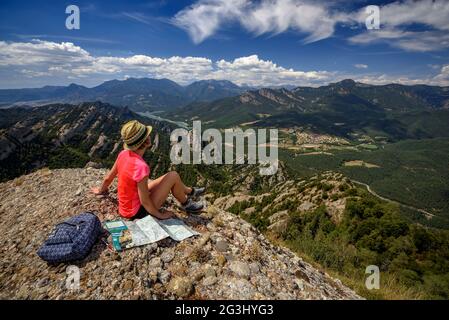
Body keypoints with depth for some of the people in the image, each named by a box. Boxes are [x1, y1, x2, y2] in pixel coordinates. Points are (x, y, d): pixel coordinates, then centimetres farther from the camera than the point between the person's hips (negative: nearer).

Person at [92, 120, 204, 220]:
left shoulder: (123, 154, -9)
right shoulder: (141, 166, -32)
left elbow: (108, 178, 5)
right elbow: (145, 202, -25)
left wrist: (101, 190, 25)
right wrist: (160, 215, -9)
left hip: (127, 206, 8)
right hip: (137, 212, -8)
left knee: (168, 177, 15)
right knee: (173, 176, -9)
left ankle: (190, 191, 40)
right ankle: (186, 204, 16)